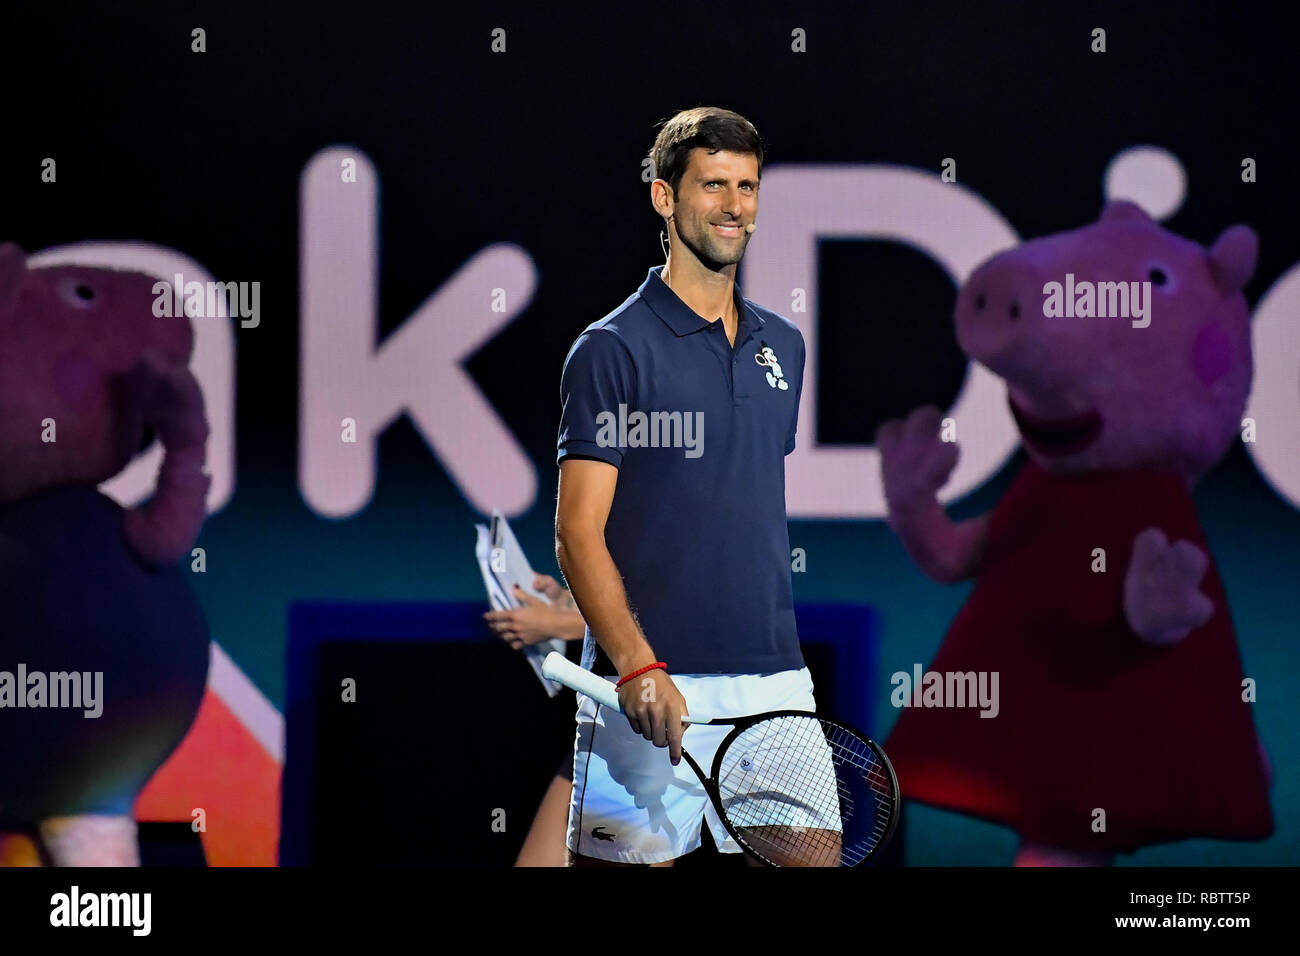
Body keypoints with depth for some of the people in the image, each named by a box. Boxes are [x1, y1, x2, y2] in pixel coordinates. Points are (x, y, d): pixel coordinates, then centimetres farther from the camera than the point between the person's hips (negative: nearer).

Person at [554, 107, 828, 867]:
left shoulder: (782, 347, 15)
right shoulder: (612, 349, -5)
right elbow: (579, 532, -11)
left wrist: (778, 641, 17)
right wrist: (637, 667, -23)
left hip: (775, 678, 5)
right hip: (652, 689, -5)